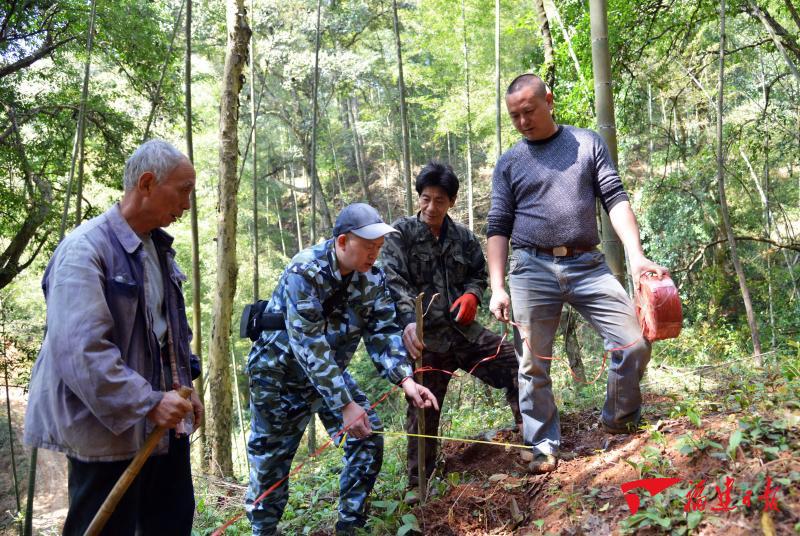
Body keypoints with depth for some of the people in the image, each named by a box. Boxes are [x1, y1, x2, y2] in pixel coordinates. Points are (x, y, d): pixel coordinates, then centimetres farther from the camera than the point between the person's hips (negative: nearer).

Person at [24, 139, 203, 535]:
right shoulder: (85, 249, -16)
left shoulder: (159, 249, 11)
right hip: (111, 431, -8)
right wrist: (147, 404, -24)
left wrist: (184, 390, 14)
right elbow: (80, 350, -24)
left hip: (164, 424, 8)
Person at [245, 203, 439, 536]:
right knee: (271, 456, 2)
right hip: (279, 371, -5)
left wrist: (405, 380, -29)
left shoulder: (373, 278, -9)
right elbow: (308, 345, -33)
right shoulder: (305, 271, -28)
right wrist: (345, 404, -37)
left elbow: (383, 332, -11)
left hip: (331, 370, 5)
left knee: (368, 440, -5)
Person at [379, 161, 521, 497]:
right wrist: (409, 320, -32)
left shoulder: (463, 237, 9)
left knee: (518, 366, -4)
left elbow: (479, 273, 22)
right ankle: (418, 484, 18)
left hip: (464, 329, 4)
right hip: (425, 335, -4)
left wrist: (472, 294, -2)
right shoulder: (401, 234, -3)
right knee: (423, 409, 3)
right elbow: (394, 281, -15)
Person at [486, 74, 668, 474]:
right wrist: (497, 287, -2)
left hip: (587, 264, 0)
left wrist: (636, 256, -11)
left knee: (635, 343, -5)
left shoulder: (587, 143, 10)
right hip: (532, 268, 0)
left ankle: (620, 420, 19)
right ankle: (544, 446, 16)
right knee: (532, 366, 1)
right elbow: (498, 227, 8)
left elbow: (615, 199, 3)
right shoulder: (509, 162, 10)